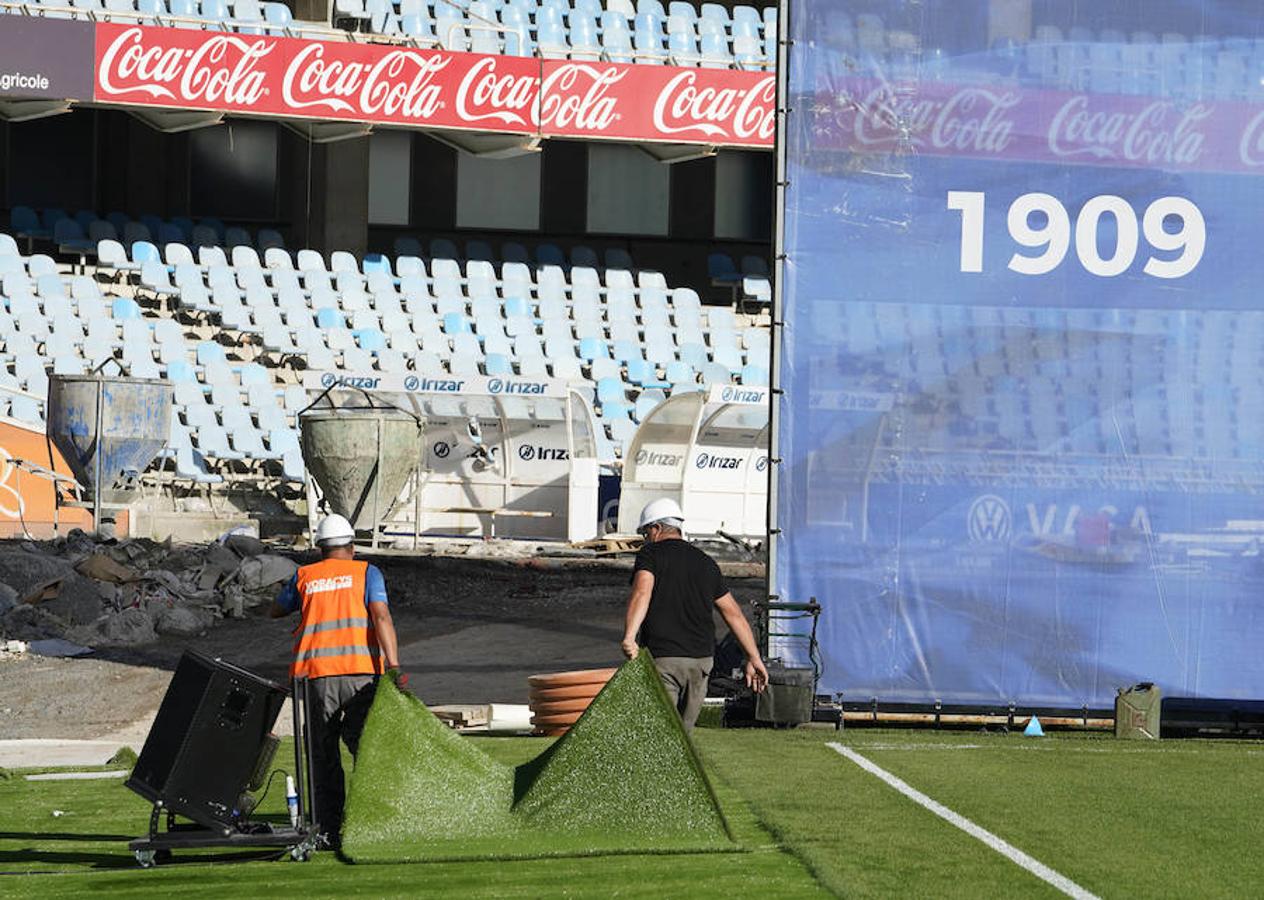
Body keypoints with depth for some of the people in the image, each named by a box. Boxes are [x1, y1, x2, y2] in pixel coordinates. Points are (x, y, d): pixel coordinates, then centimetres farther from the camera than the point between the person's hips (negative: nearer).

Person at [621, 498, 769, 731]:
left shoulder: (650, 555, -1)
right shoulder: (705, 562, 16)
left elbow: (642, 593, -21)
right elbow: (733, 613, 16)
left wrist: (629, 638, -33)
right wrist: (754, 658, 20)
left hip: (663, 659, -5)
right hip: (702, 658, 5)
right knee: (684, 731, 14)